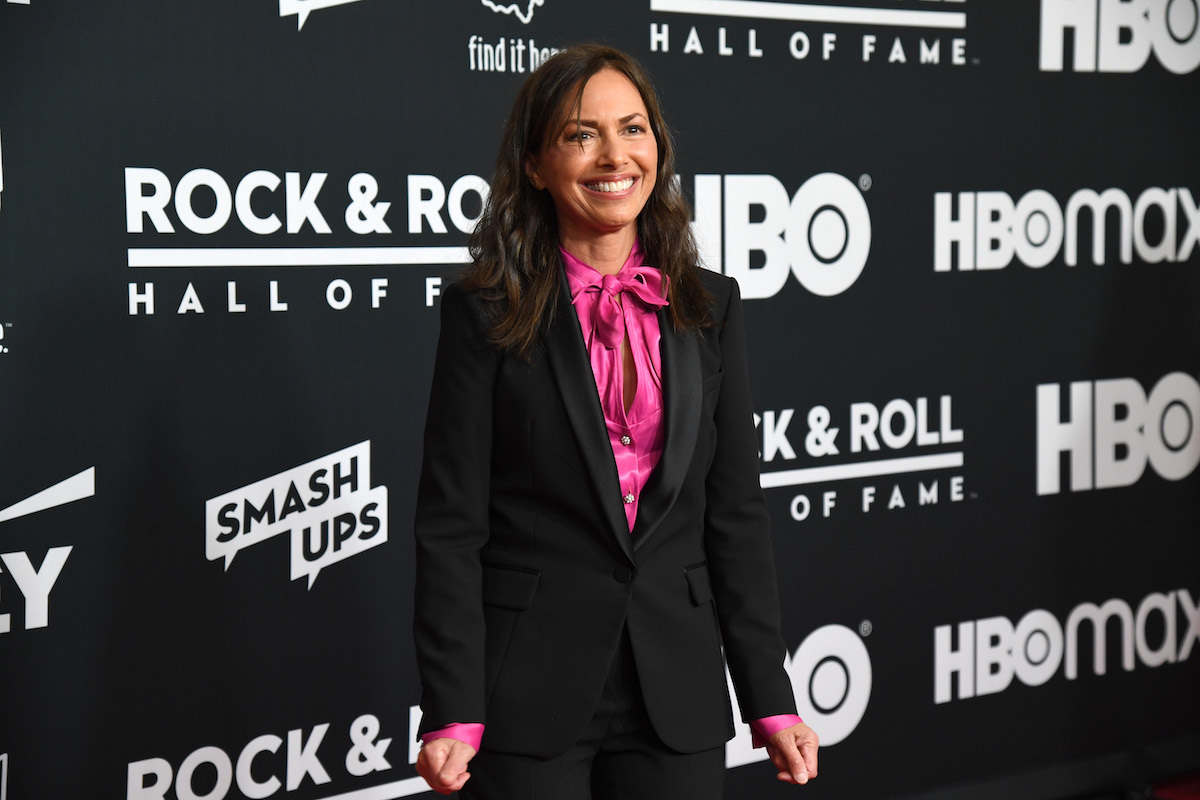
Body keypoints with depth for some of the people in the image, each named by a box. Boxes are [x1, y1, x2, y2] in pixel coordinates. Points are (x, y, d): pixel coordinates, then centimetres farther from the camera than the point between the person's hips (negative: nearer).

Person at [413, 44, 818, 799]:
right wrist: (453, 714, -11)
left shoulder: (711, 307, 7)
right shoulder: (484, 314, -3)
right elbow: (450, 524, -6)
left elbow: (736, 512, 7)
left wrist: (772, 701, 4)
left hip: (677, 701, 3)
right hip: (529, 698, -3)